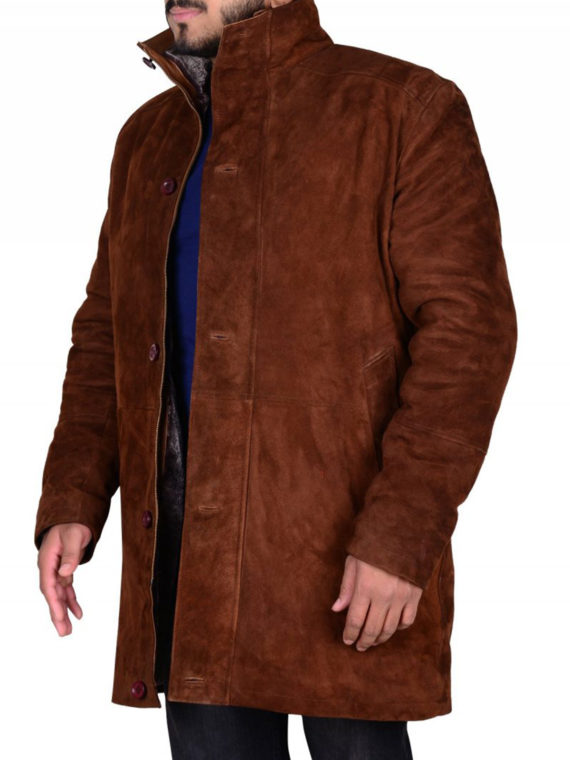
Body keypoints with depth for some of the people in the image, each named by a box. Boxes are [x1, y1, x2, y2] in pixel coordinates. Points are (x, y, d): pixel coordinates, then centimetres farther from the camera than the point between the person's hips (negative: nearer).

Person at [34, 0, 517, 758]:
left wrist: (402, 534, -18)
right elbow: (105, 333, 19)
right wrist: (72, 500, 6)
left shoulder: (404, 107, -3)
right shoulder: (148, 138, 16)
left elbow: (466, 327, -11)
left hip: (344, 562, -5)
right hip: (188, 553, 6)